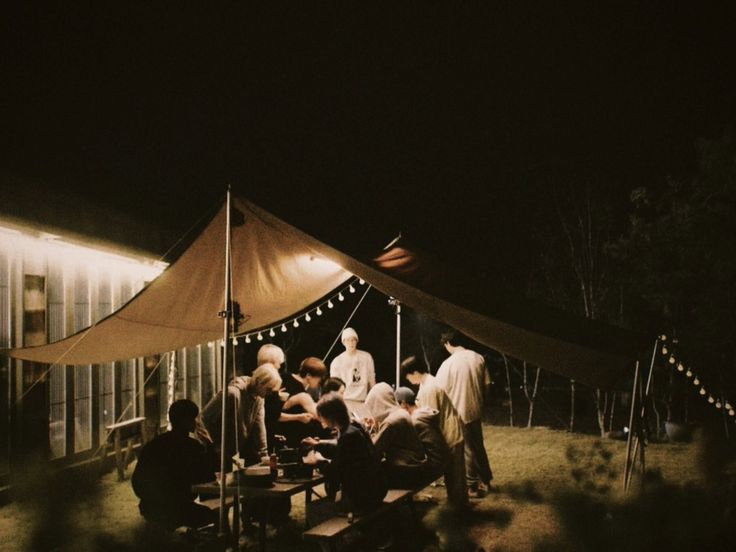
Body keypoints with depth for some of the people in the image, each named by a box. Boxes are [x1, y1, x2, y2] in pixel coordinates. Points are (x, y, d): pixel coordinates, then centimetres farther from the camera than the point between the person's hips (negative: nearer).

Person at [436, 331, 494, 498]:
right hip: (476, 411, 5)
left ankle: (473, 486, 13)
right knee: (478, 446, 20)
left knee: (467, 450, 6)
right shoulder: (478, 358, -2)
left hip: (459, 413, -5)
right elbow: (486, 384, 5)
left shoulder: (448, 364, -16)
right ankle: (485, 479, 31)